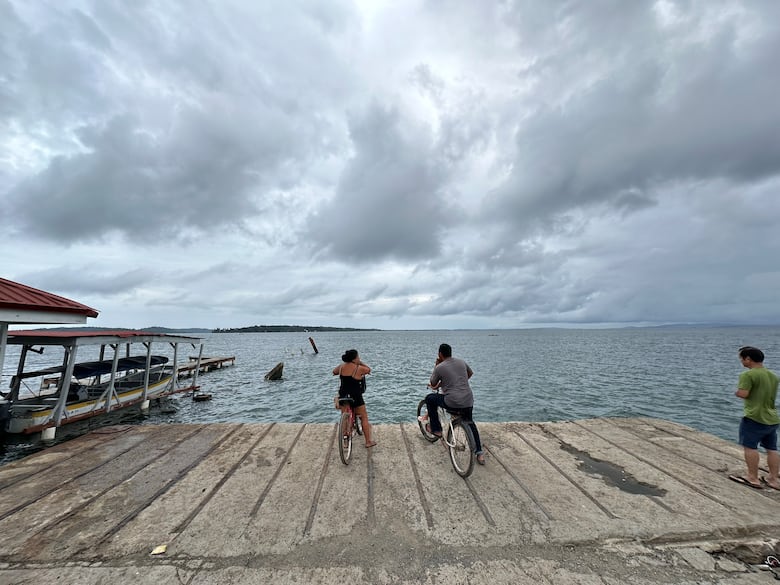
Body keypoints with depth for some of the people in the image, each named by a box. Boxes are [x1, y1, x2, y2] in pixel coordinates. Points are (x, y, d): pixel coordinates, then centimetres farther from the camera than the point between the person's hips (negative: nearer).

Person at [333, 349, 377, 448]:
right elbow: (369, 370, 3)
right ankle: (368, 442, 19)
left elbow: (334, 372, 18)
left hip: (343, 397, 5)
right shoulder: (359, 368, -17)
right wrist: (360, 363, 10)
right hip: (356, 397, -4)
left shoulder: (341, 367, -3)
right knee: (364, 418, 12)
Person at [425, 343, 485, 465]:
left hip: (452, 401, -5)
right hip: (468, 400, 6)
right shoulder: (461, 361, 9)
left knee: (429, 398, 17)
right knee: (469, 422, 31)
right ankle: (480, 453, 28)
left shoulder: (439, 367, -6)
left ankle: (436, 429, 22)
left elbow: (433, 384, 10)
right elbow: (470, 373, 29)